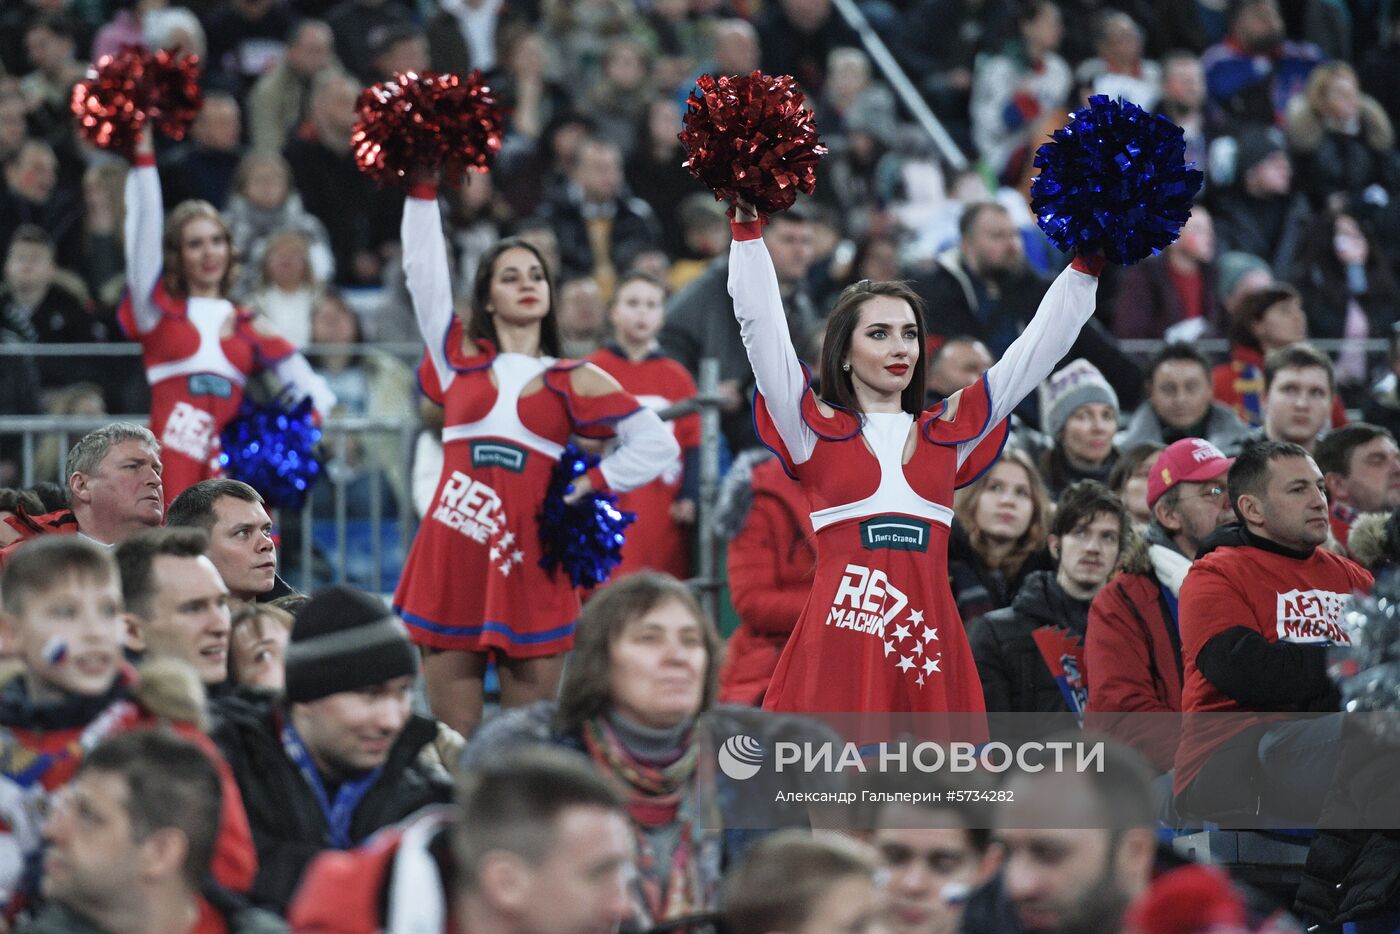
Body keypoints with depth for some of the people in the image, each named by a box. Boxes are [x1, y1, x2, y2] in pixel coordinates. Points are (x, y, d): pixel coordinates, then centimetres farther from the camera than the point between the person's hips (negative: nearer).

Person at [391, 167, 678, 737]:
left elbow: (658, 445, 8)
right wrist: (423, 185, 3)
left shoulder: (573, 381, 11)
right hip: (451, 560, 1)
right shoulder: (462, 360, 13)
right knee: (452, 744, 1)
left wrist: (585, 487, 0)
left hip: (527, 564, -1)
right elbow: (424, 273, 8)